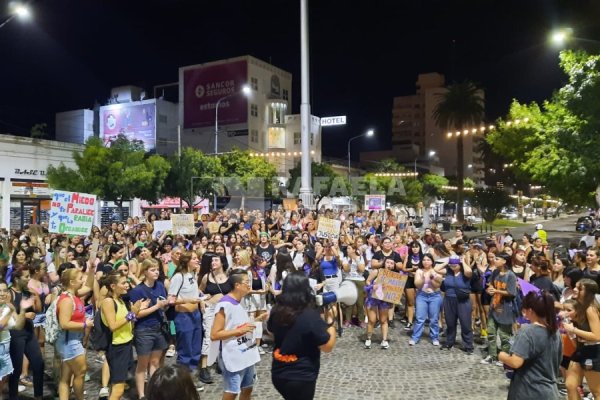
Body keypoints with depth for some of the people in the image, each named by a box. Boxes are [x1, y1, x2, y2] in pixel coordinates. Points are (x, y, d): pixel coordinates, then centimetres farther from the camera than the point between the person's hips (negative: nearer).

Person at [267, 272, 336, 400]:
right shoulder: (310, 316, -23)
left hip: (278, 374, 6)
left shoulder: (277, 311, -6)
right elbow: (328, 347, -16)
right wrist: (330, 320, -7)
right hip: (301, 378, -5)